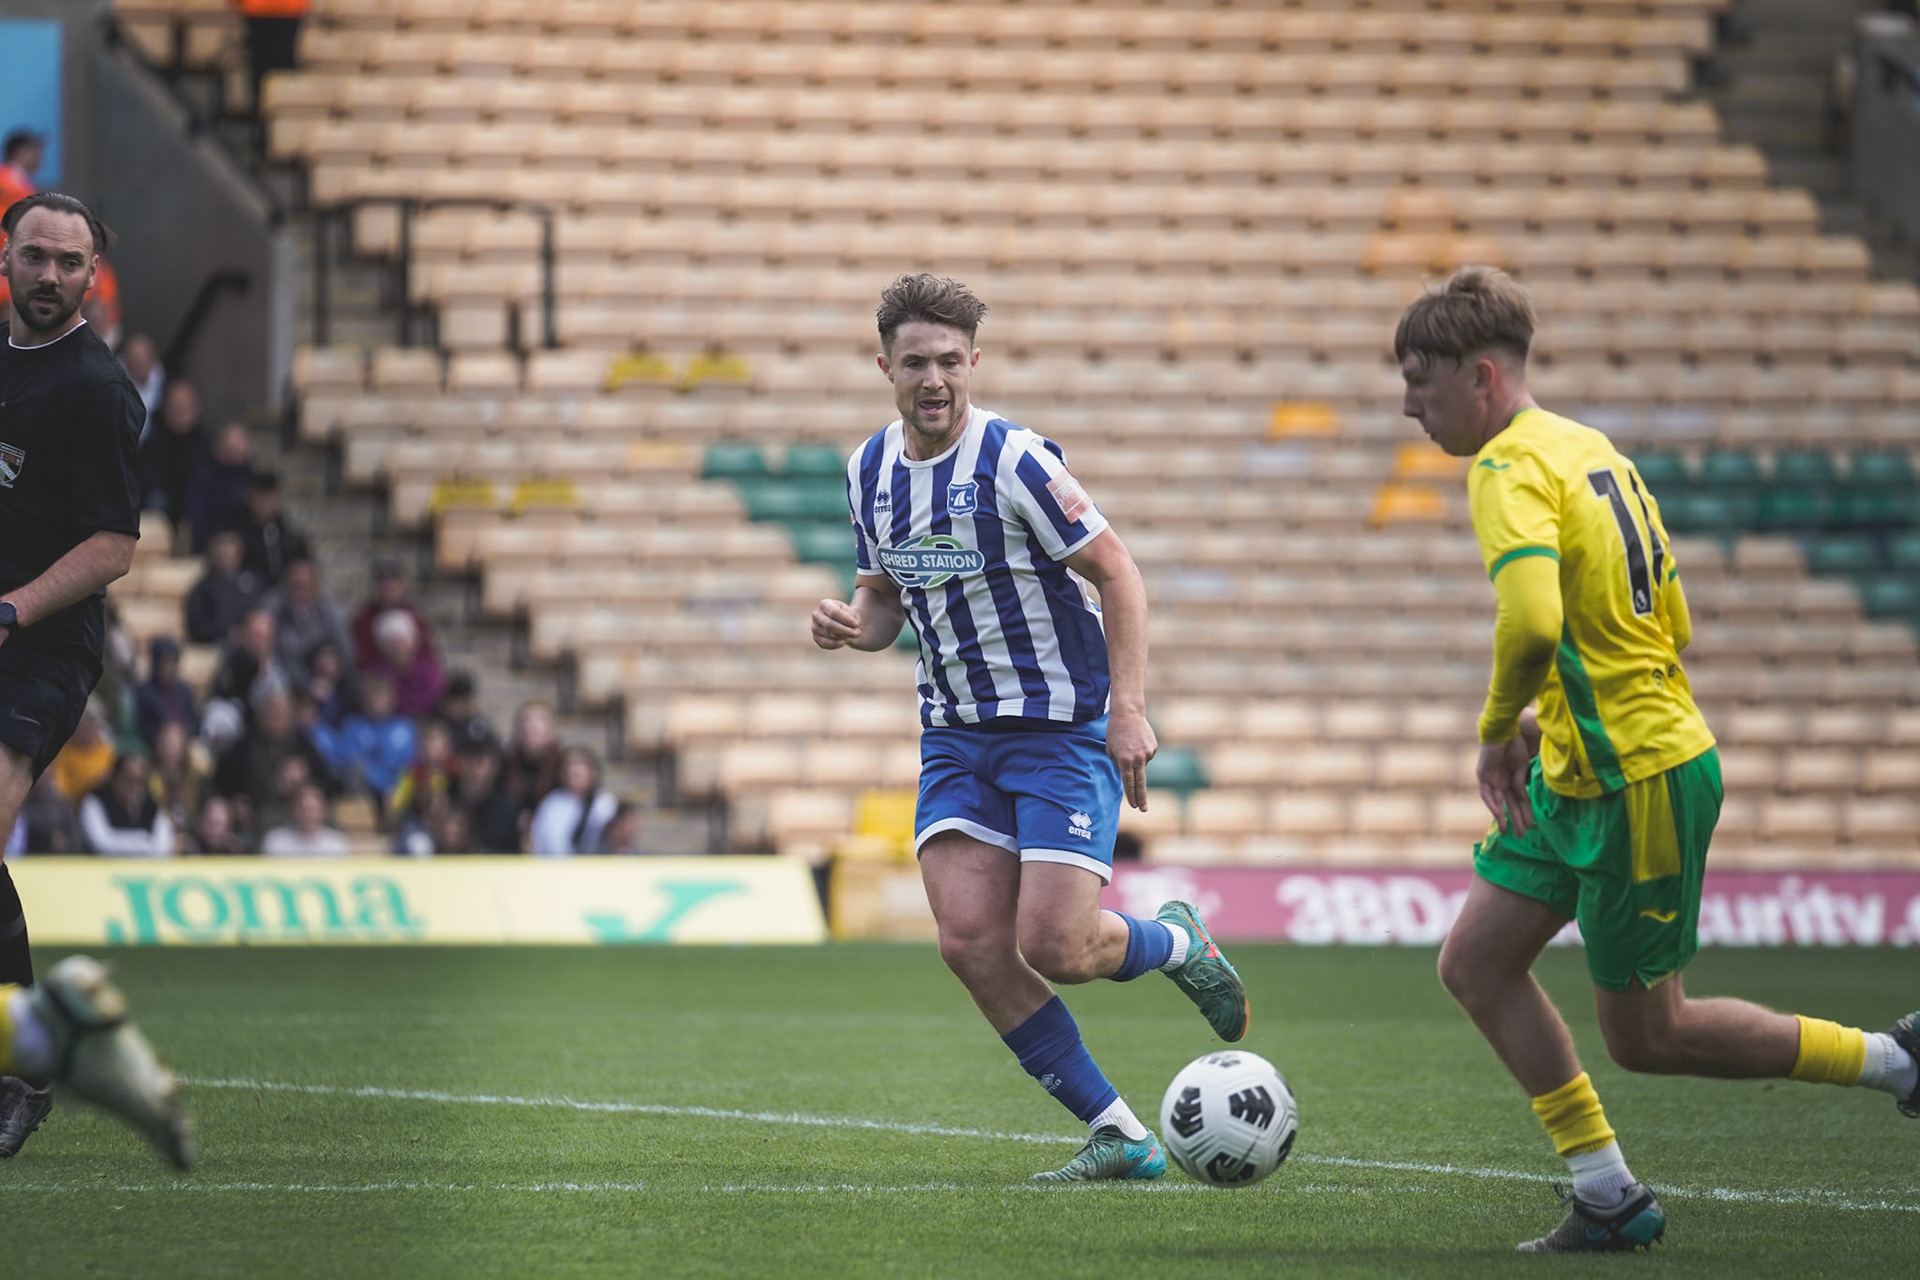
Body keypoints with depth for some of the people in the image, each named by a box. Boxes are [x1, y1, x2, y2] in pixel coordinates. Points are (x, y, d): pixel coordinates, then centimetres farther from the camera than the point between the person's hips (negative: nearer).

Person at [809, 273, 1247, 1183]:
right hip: (956, 732, 6)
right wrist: (852, 624, -6)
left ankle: (1177, 943, 21)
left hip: (1064, 725, -6)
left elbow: (1117, 573, -12)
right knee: (971, 943, -10)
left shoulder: (1015, 461, -15)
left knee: (1053, 947, -15)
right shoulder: (869, 470, 5)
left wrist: (1128, 709, -20)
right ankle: (1118, 1135, 0)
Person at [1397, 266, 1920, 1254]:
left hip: (1636, 784, -10)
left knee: (1648, 1038, 4)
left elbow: (1533, 622, -36)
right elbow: (1671, 623, 16)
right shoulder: (1590, 449, 12)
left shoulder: (1510, 468, -18)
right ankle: (1609, 1199, 14)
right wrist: (1550, 723, 12)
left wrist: (1498, 730, -17)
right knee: (1475, 965, 10)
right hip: (1579, 775, 10)